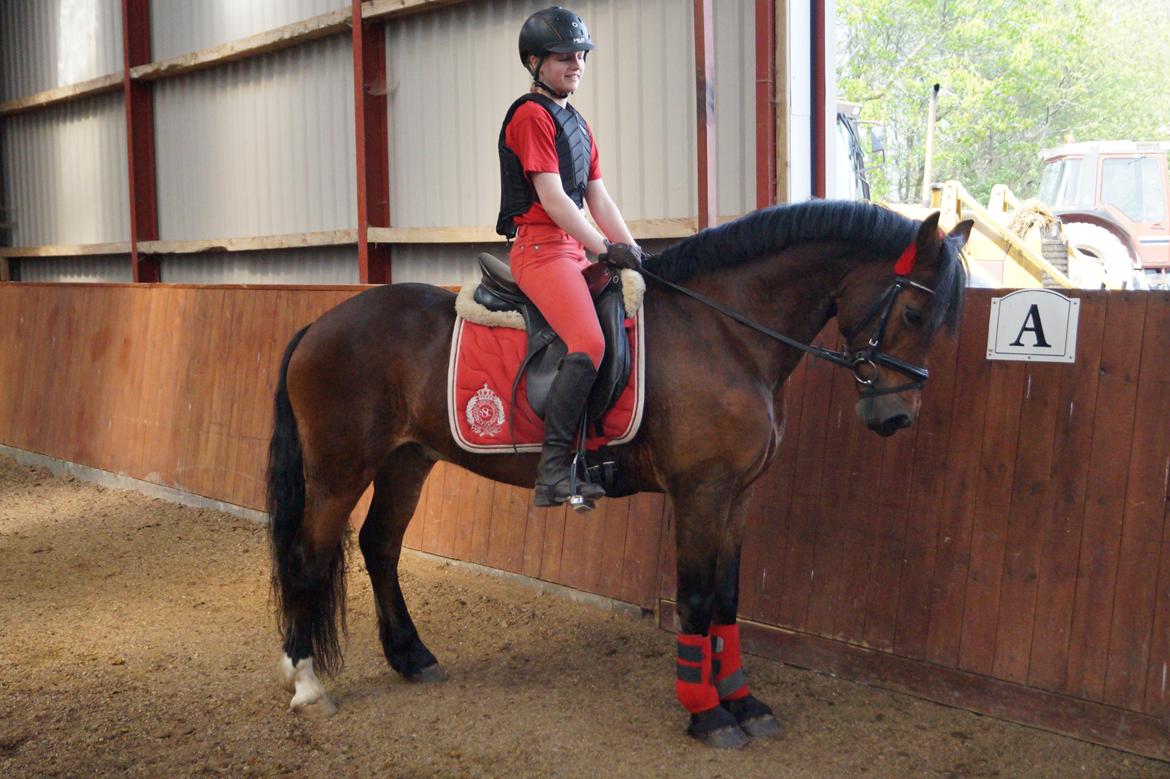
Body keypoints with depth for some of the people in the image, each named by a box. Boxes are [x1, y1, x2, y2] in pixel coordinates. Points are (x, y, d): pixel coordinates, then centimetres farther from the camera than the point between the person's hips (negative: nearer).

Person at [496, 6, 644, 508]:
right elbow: (552, 197, -15)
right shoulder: (531, 115, -6)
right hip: (539, 246, -10)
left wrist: (635, 253, 6)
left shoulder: (576, 123, 22)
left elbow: (598, 197, 18)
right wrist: (606, 248, -19)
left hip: (575, 251, 10)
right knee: (588, 343, -27)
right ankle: (552, 471, -24)